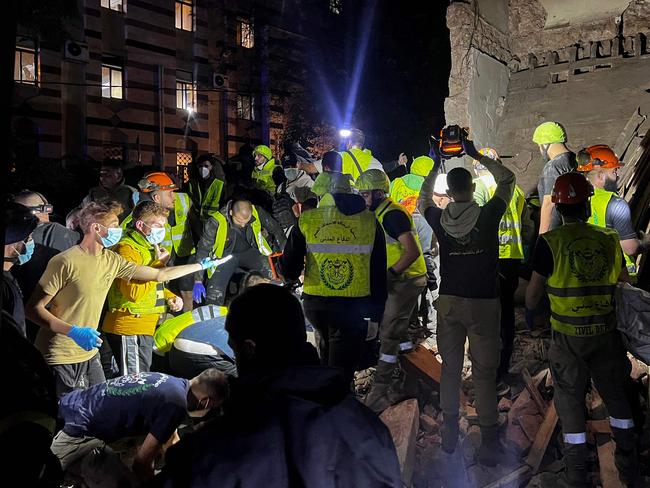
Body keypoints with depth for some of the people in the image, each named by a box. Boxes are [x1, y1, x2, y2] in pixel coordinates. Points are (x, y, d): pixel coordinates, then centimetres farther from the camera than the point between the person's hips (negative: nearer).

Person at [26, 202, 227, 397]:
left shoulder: (111, 261, 5)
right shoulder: (65, 262, -17)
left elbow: (160, 274, 11)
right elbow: (34, 309, -15)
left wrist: (201, 265, 14)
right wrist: (73, 331, -28)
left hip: (89, 354, 7)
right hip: (59, 359, -6)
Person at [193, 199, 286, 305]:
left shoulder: (257, 213, -22)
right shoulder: (216, 222, -27)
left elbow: (276, 230, -7)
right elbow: (203, 250, -20)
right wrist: (198, 281, -22)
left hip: (250, 251, 2)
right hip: (226, 255, -1)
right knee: (215, 293, -17)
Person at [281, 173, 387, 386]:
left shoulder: (307, 219, 0)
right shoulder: (371, 222, 2)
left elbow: (289, 271, -2)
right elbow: (378, 275, 0)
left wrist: (292, 276, 22)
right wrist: (375, 317, 6)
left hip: (314, 303, 2)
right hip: (353, 306, -2)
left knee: (327, 343, 31)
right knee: (341, 374, 5)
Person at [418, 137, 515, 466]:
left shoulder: (439, 220, -5)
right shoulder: (489, 214, -10)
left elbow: (423, 198, 18)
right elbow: (507, 179, 6)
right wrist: (477, 156, 7)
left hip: (449, 301, 2)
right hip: (483, 303, -2)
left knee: (450, 368, 13)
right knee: (484, 372, 5)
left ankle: (450, 433, 22)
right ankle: (489, 442, 11)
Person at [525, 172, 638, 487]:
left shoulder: (550, 242, -13)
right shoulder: (608, 239, -3)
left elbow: (534, 289, -7)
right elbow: (625, 283, 7)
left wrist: (529, 311, 13)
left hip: (568, 335, -3)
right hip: (606, 333, 3)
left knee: (570, 399, 9)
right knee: (614, 393, 20)